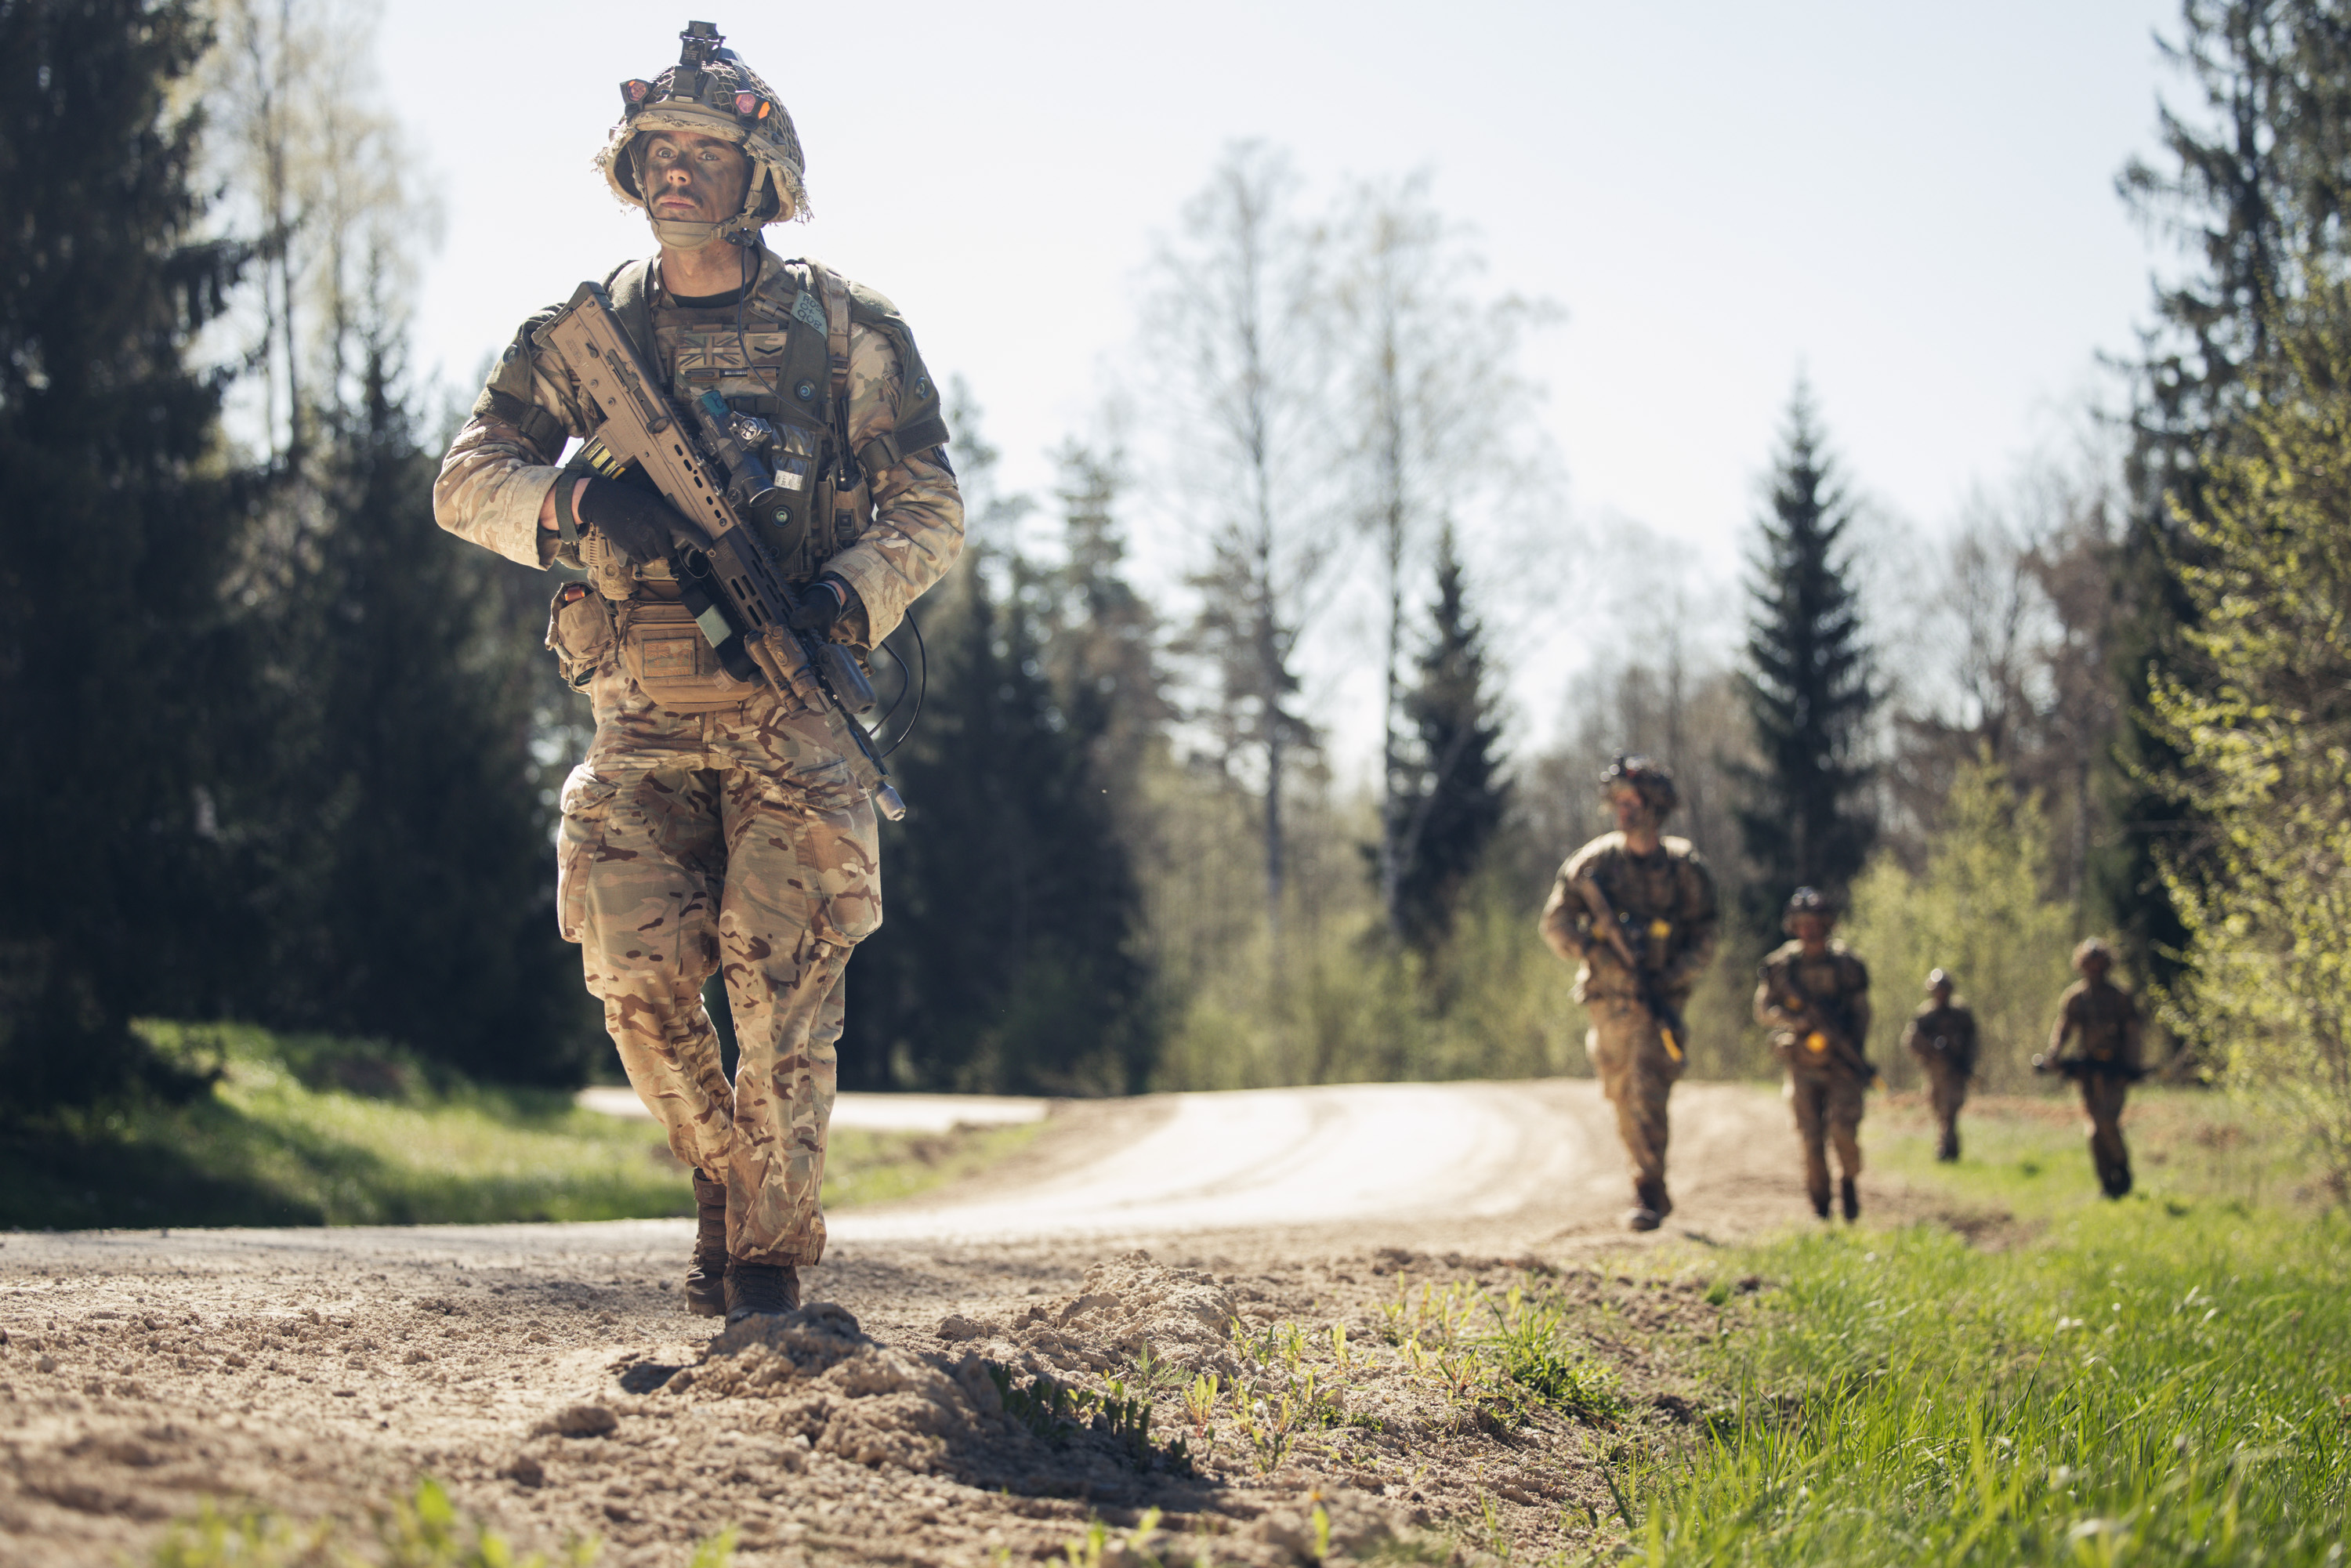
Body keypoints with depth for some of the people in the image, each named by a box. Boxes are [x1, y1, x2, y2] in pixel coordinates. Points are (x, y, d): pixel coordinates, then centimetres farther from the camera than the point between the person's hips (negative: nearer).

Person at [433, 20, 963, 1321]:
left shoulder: (843, 331, 3)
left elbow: (931, 512, 5)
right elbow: (465, 480, 4)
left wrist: (846, 599, -14)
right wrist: (574, 502, -16)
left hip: (788, 707, -2)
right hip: (643, 717, 2)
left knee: (782, 981, -9)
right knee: (638, 973, -8)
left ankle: (768, 1262, 3)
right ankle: (723, 1177, 20)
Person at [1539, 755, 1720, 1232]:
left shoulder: (1684, 868, -3)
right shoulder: (1593, 862, 1)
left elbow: (1703, 938, -1)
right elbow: (1555, 920, 2)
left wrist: (1668, 979, -14)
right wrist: (1591, 951, -16)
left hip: (1658, 998, -3)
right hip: (1608, 998, 3)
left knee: (1647, 1094, -17)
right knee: (1624, 1101, 11)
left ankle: (1648, 1196, -15)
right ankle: (1653, 1189, 27)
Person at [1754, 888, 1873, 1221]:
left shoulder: (1847, 964, 2)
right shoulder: (1780, 965, 2)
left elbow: (1861, 1013, 5)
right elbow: (1763, 1011, 1)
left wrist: (1853, 1050, -10)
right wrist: (1800, 1018, -17)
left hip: (1842, 1064, -1)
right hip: (1803, 1064, 1)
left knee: (1843, 1129, -14)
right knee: (1812, 1137, -3)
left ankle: (1849, 1181, 13)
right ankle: (1819, 1203, 12)